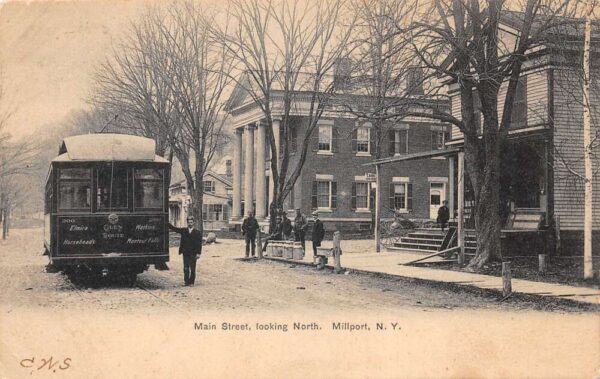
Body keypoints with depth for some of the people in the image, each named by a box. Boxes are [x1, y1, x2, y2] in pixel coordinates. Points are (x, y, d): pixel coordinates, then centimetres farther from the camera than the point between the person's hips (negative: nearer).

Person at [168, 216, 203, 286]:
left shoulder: (198, 232, -1)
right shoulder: (183, 231, 7)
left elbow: (199, 244, -4)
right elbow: (174, 229, 4)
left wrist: (198, 253, -11)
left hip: (193, 254, -2)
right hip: (185, 253, 2)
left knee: (192, 269, 2)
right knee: (186, 268, 3)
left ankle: (191, 282, 9)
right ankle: (186, 281, 8)